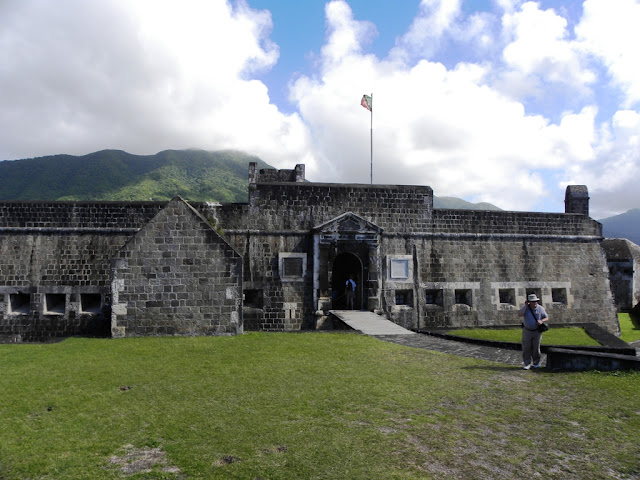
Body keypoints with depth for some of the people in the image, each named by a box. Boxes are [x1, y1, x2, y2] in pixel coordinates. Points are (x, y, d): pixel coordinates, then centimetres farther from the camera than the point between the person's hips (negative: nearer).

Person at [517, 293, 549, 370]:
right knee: (526, 348, 0)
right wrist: (525, 306, -26)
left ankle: (536, 363, 23)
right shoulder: (525, 307, -10)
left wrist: (541, 321, -21)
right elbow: (519, 315, -24)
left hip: (537, 331, 0)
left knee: (536, 348, 7)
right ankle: (527, 364, 7)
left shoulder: (540, 308, -8)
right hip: (527, 331, 0)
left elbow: (546, 318, 1)